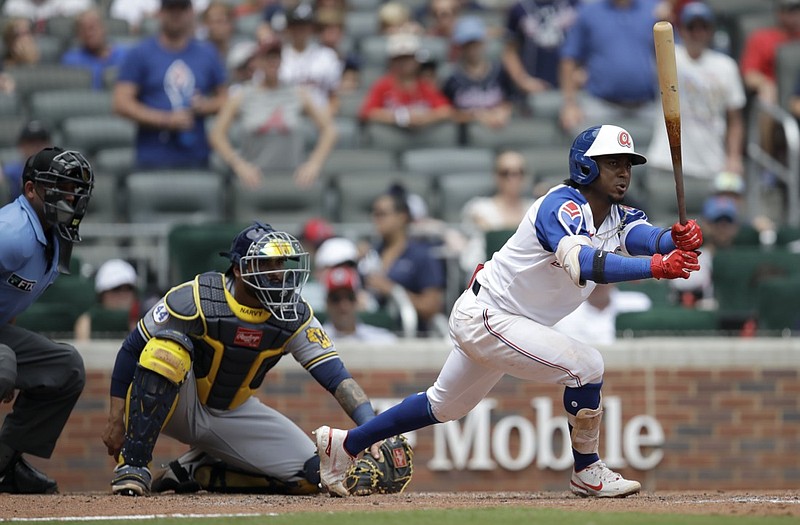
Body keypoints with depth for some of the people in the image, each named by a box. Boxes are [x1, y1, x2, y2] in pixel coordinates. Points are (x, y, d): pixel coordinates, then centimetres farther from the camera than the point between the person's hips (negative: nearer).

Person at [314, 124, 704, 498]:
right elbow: (581, 263, -43)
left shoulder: (620, 219, 2)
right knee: (586, 365, -20)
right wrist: (656, 266, -54)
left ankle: (344, 444, 36)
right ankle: (587, 473, -6)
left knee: (443, 407, 22)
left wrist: (680, 241, -43)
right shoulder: (562, 205, -24)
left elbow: (652, 238, -19)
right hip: (484, 317, -10)